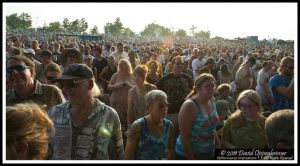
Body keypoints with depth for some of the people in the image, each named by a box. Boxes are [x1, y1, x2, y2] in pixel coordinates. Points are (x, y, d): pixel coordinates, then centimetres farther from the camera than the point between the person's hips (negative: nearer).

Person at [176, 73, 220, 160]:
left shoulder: (211, 102, -1)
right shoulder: (189, 106, -22)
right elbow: (184, 137, -21)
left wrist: (218, 147, 12)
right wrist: (191, 159, -18)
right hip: (188, 154, -6)